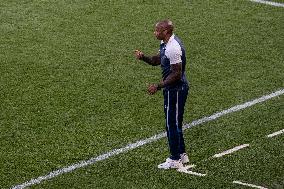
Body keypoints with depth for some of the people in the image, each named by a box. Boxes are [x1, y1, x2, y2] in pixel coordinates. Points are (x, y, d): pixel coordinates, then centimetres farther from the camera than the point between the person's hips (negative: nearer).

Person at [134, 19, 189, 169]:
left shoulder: (173, 48, -25)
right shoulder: (166, 43, 8)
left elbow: (176, 73, -25)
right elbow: (157, 60, 17)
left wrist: (158, 86, -23)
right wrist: (143, 57, -3)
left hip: (175, 90, -11)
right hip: (174, 89, 11)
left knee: (172, 124, -1)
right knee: (175, 123, 19)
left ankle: (175, 160, 8)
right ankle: (181, 154, 30)